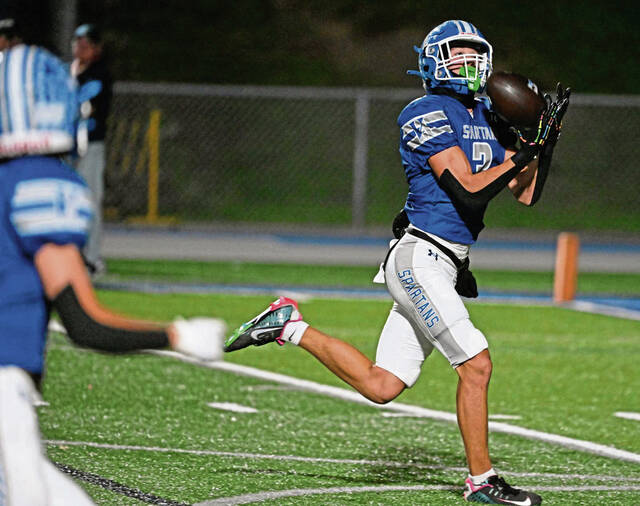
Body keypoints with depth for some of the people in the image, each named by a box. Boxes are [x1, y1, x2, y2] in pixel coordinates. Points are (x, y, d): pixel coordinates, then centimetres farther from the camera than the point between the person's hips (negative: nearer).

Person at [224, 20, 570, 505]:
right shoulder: (428, 114, -9)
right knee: (476, 365, -11)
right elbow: (469, 192, -17)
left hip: (443, 266, 9)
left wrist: (546, 142, 4)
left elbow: (526, 195, 15)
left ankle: (290, 326, 20)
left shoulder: (486, 118, 17)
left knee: (379, 386, 7)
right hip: (420, 259, -9)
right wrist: (525, 152, -15)